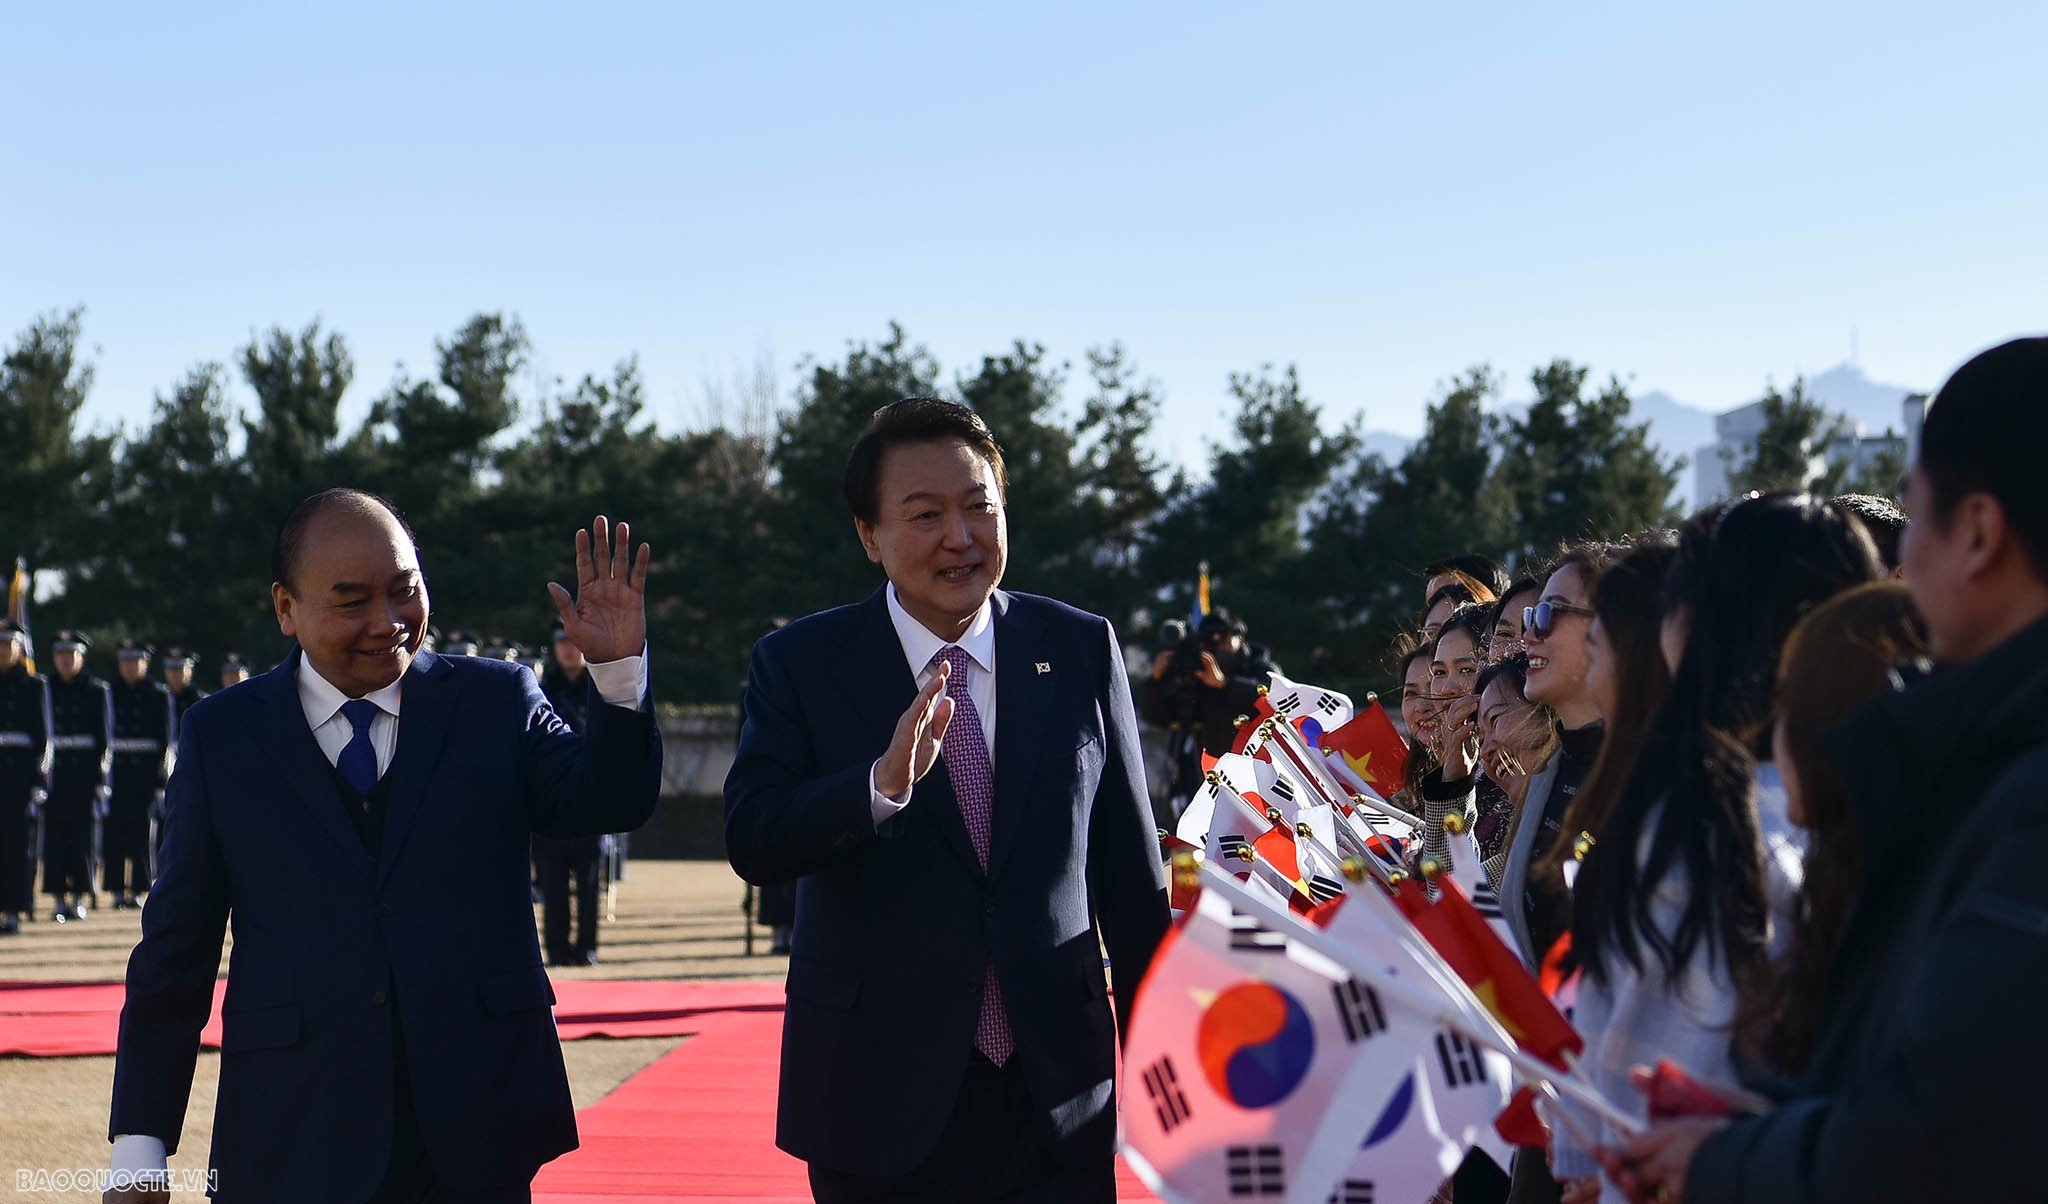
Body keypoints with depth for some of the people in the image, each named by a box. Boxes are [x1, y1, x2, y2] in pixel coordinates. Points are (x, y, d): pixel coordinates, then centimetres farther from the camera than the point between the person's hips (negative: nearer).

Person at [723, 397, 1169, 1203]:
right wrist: (883, 783, -30)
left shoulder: (1081, 650, 4)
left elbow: (1129, 866, 7)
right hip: (882, 1104, -1)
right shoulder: (800, 665, -1)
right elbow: (751, 842, -13)